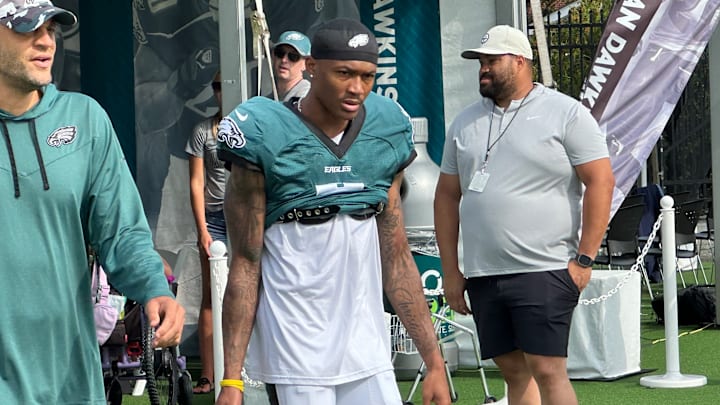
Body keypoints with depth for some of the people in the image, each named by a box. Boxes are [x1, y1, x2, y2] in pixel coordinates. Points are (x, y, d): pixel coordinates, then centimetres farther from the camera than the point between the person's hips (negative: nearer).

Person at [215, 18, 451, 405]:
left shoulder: (386, 134, 6)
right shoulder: (268, 137, -8)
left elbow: (395, 257, 10)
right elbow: (245, 264, -6)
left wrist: (434, 360, 8)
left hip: (368, 354, 5)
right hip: (296, 356, -4)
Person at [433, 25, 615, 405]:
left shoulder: (566, 113, -2)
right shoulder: (465, 122, 14)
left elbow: (601, 181, -6)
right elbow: (447, 195, 16)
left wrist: (584, 259, -12)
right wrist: (450, 270, 10)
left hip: (544, 271, -5)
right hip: (482, 275, 5)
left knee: (547, 371, -11)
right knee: (514, 371, 9)